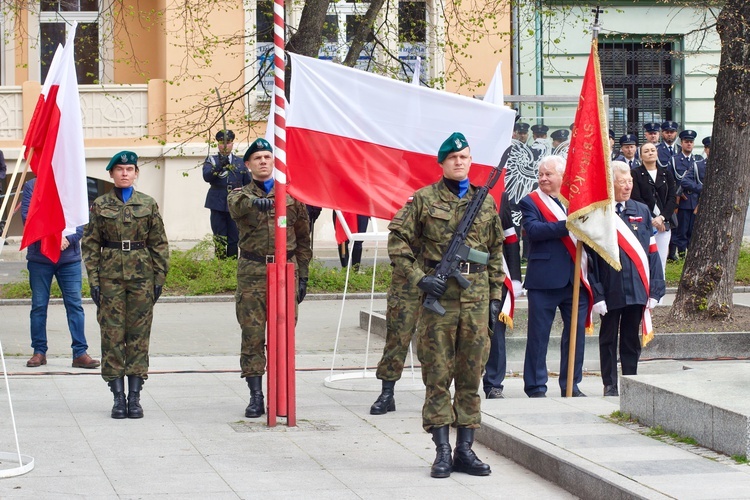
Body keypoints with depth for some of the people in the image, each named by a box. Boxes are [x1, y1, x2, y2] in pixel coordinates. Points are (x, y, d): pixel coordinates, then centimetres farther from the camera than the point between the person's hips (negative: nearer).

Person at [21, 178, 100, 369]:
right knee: (39, 306, 5)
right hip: (39, 258, 0)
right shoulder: (31, 186, 4)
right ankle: (39, 352, 14)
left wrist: (68, 239, -15)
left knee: (74, 305, -3)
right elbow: (27, 216, -7)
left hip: (69, 258, 0)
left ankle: (80, 353, -1)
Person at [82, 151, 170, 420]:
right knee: (112, 334, -1)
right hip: (110, 276, 0)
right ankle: (119, 396, 4)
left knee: (139, 335, 1)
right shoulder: (100, 205, 4)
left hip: (141, 276, 0)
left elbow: (159, 244, 8)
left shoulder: (148, 204, 6)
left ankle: (135, 397, 6)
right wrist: (93, 280, -3)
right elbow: (91, 244, 5)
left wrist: (159, 278, 2)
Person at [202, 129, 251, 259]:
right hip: (218, 205, -1)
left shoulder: (240, 162, 13)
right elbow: (206, 177, -12)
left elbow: (248, 184, 17)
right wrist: (220, 166, -28)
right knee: (219, 239, -2)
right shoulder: (211, 160, 8)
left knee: (234, 239, -1)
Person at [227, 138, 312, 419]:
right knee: (252, 336, -2)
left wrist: (302, 276, 9)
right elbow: (238, 204, -19)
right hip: (252, 273, -1)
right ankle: (255, 396, 2)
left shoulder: (292, 195, 12)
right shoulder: (240, 196, 8)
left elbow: (303, 239, 15)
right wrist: (255, 202, -42)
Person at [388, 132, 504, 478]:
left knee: (471, 375, 6)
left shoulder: (486, 201, 11)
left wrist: (495, 296, 12)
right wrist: (418, 278, -11)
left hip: (476, 297, 3)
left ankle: (465, 450, 12)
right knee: (437, 375, -1)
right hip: (438, 294, -3)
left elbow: (496, 252, 17)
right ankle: (442, 451, 3)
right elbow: (397, 240, -1)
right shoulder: (424, 199, 1)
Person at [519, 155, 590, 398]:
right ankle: (535, 387, 8)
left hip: (576, 278, 4)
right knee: (538, 334, 0)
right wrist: (567, 225, -24)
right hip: (544, 278, -4)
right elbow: (533, 230, -18)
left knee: (576, 333, 7)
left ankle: (571, 385, 17)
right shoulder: (530, 202, 0)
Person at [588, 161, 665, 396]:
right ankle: (610, 385, 16)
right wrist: (596, 293, -11)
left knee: (632, 338, 11)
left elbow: (651, 252, 9)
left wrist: (654, 289, 3)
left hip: (637, 287, 3)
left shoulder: (642, 211, 8)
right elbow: (589, 256, -6)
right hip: (610, 288, -3)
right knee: (609, 339, 8)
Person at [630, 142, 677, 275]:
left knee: (661, 260, 2)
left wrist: (662, 217, -8)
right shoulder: (636, 174, 2)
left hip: (664, 223, 4)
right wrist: (652, 220, -12)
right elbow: (636, 199, -5)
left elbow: (672, 198, 6)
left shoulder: (666, 174, 13)